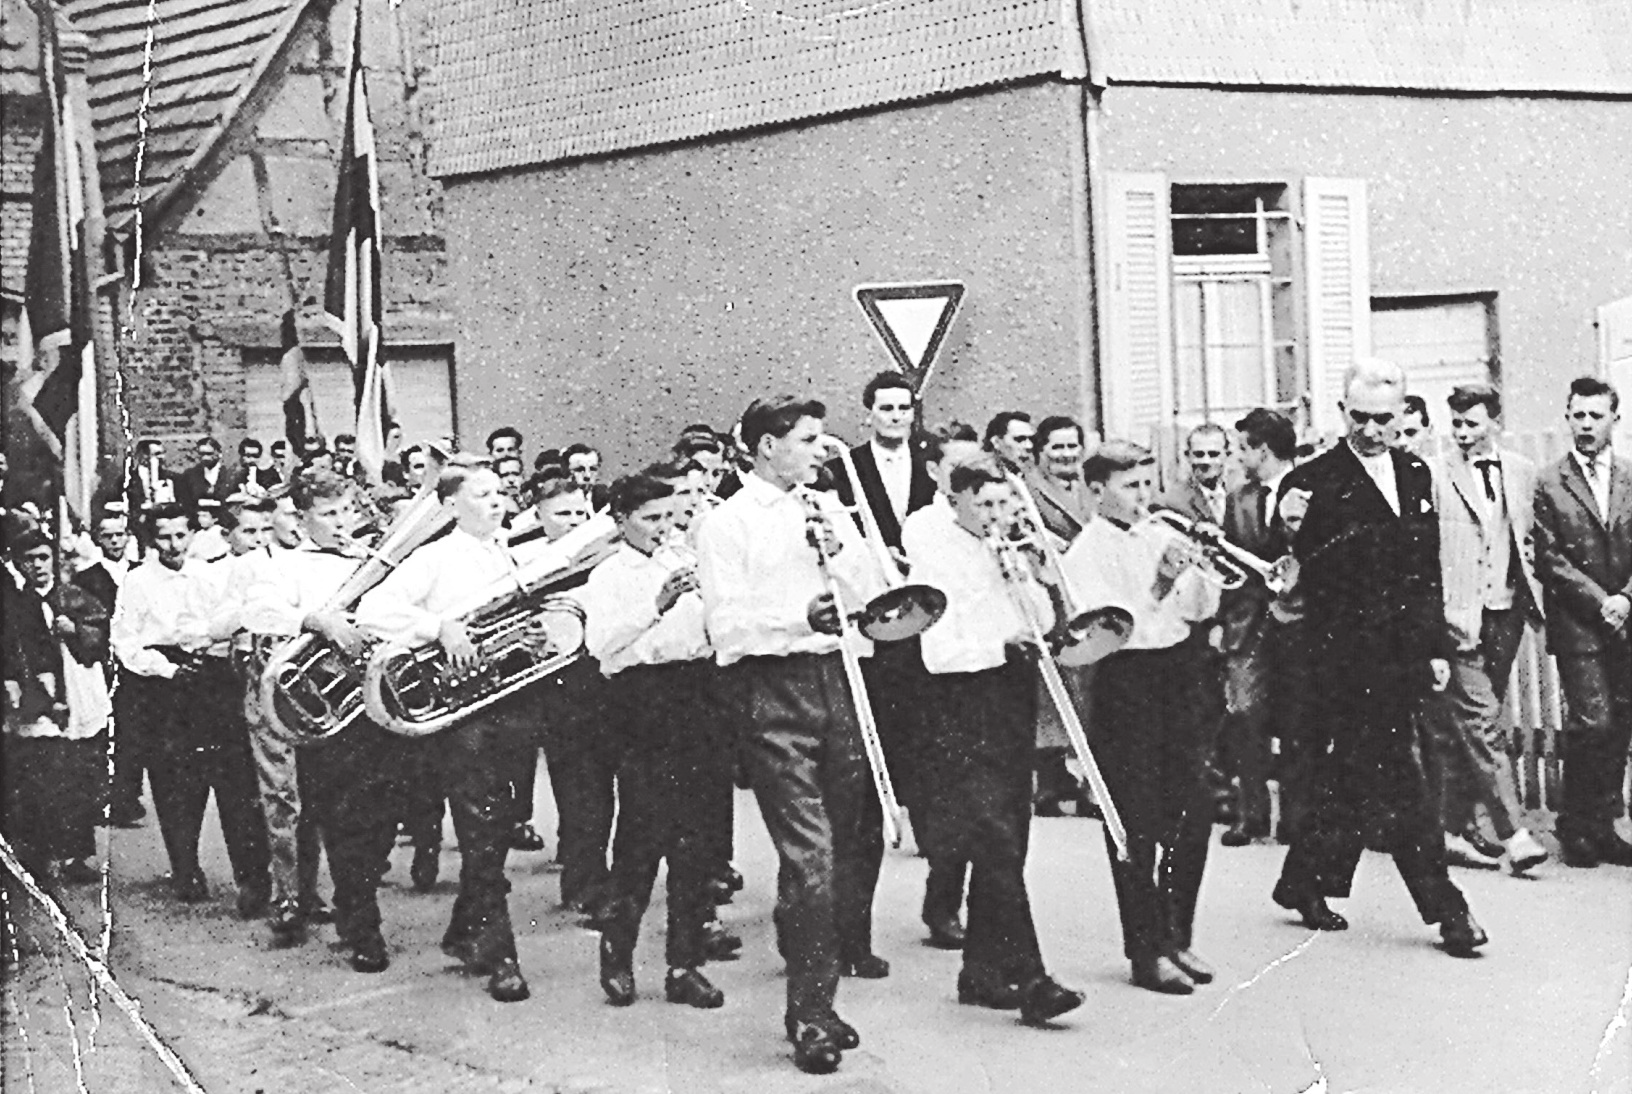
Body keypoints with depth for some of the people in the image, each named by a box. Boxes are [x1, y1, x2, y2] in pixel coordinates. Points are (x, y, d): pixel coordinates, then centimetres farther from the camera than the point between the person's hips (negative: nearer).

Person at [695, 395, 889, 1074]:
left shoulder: (828, 508, 16)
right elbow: (726, 630, -10)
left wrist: (840, 552, -7)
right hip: (773, 691, -6)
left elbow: (874, 596, 10)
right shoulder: (728, 523, 0)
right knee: (809, 851, -11)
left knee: (847, 842, 9)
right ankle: (810, 1013, -6)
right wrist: (800, 618, -25)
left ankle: (842, 947, 25)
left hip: (839, 677, 6)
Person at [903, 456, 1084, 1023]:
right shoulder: (933, 547, -7)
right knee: (996, 842, -12)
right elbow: (939, 651, -14)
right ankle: (1029, 979, -13)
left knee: (1007, 842, 9)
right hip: (963, 705, -7)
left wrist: (1026, 578, -7)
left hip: (1013, 692, 7)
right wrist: (1001, 645, -23)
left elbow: (1045, 623, 8)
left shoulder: (1008, 546, 13)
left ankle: (982, 971, 19)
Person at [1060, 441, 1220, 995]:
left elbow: (1202, 608, 6)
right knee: (1138, 825, 0)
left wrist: (1198, 566, -11)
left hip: (1177, 676, 6)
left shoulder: (1163, 535, 9)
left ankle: (1176, 937, 24)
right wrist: (1158, 587, -24)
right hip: (1124, 684, -6)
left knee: (1193, 816, 9)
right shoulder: (1084, 553, -7)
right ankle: (1146, 952, 10)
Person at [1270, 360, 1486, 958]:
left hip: (1406, 656, 6)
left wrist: (1438, 648, 15)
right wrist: (1293, 534, -28)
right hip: (1351, 656, -6)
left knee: (1351, 780, 12)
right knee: (1399, 784, -5)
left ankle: (1304, 883, 27)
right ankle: (1444, 908, 2)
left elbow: (1430, 571, 18)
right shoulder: (1315, 482, -7)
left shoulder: (1416, 475, 12)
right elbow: (1301, 578, -8)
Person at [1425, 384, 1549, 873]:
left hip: (1507, 613, 5)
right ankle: (1513, 833, -10)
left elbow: (1530, 537, 18)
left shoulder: (1522, 471, 11)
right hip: (1459, 617, -5)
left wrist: (1533, 594, 5)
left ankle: (1456, 827, 19)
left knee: (1461, 726, 11)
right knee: (1481, 721, -9)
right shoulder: (1433, 475, -5)